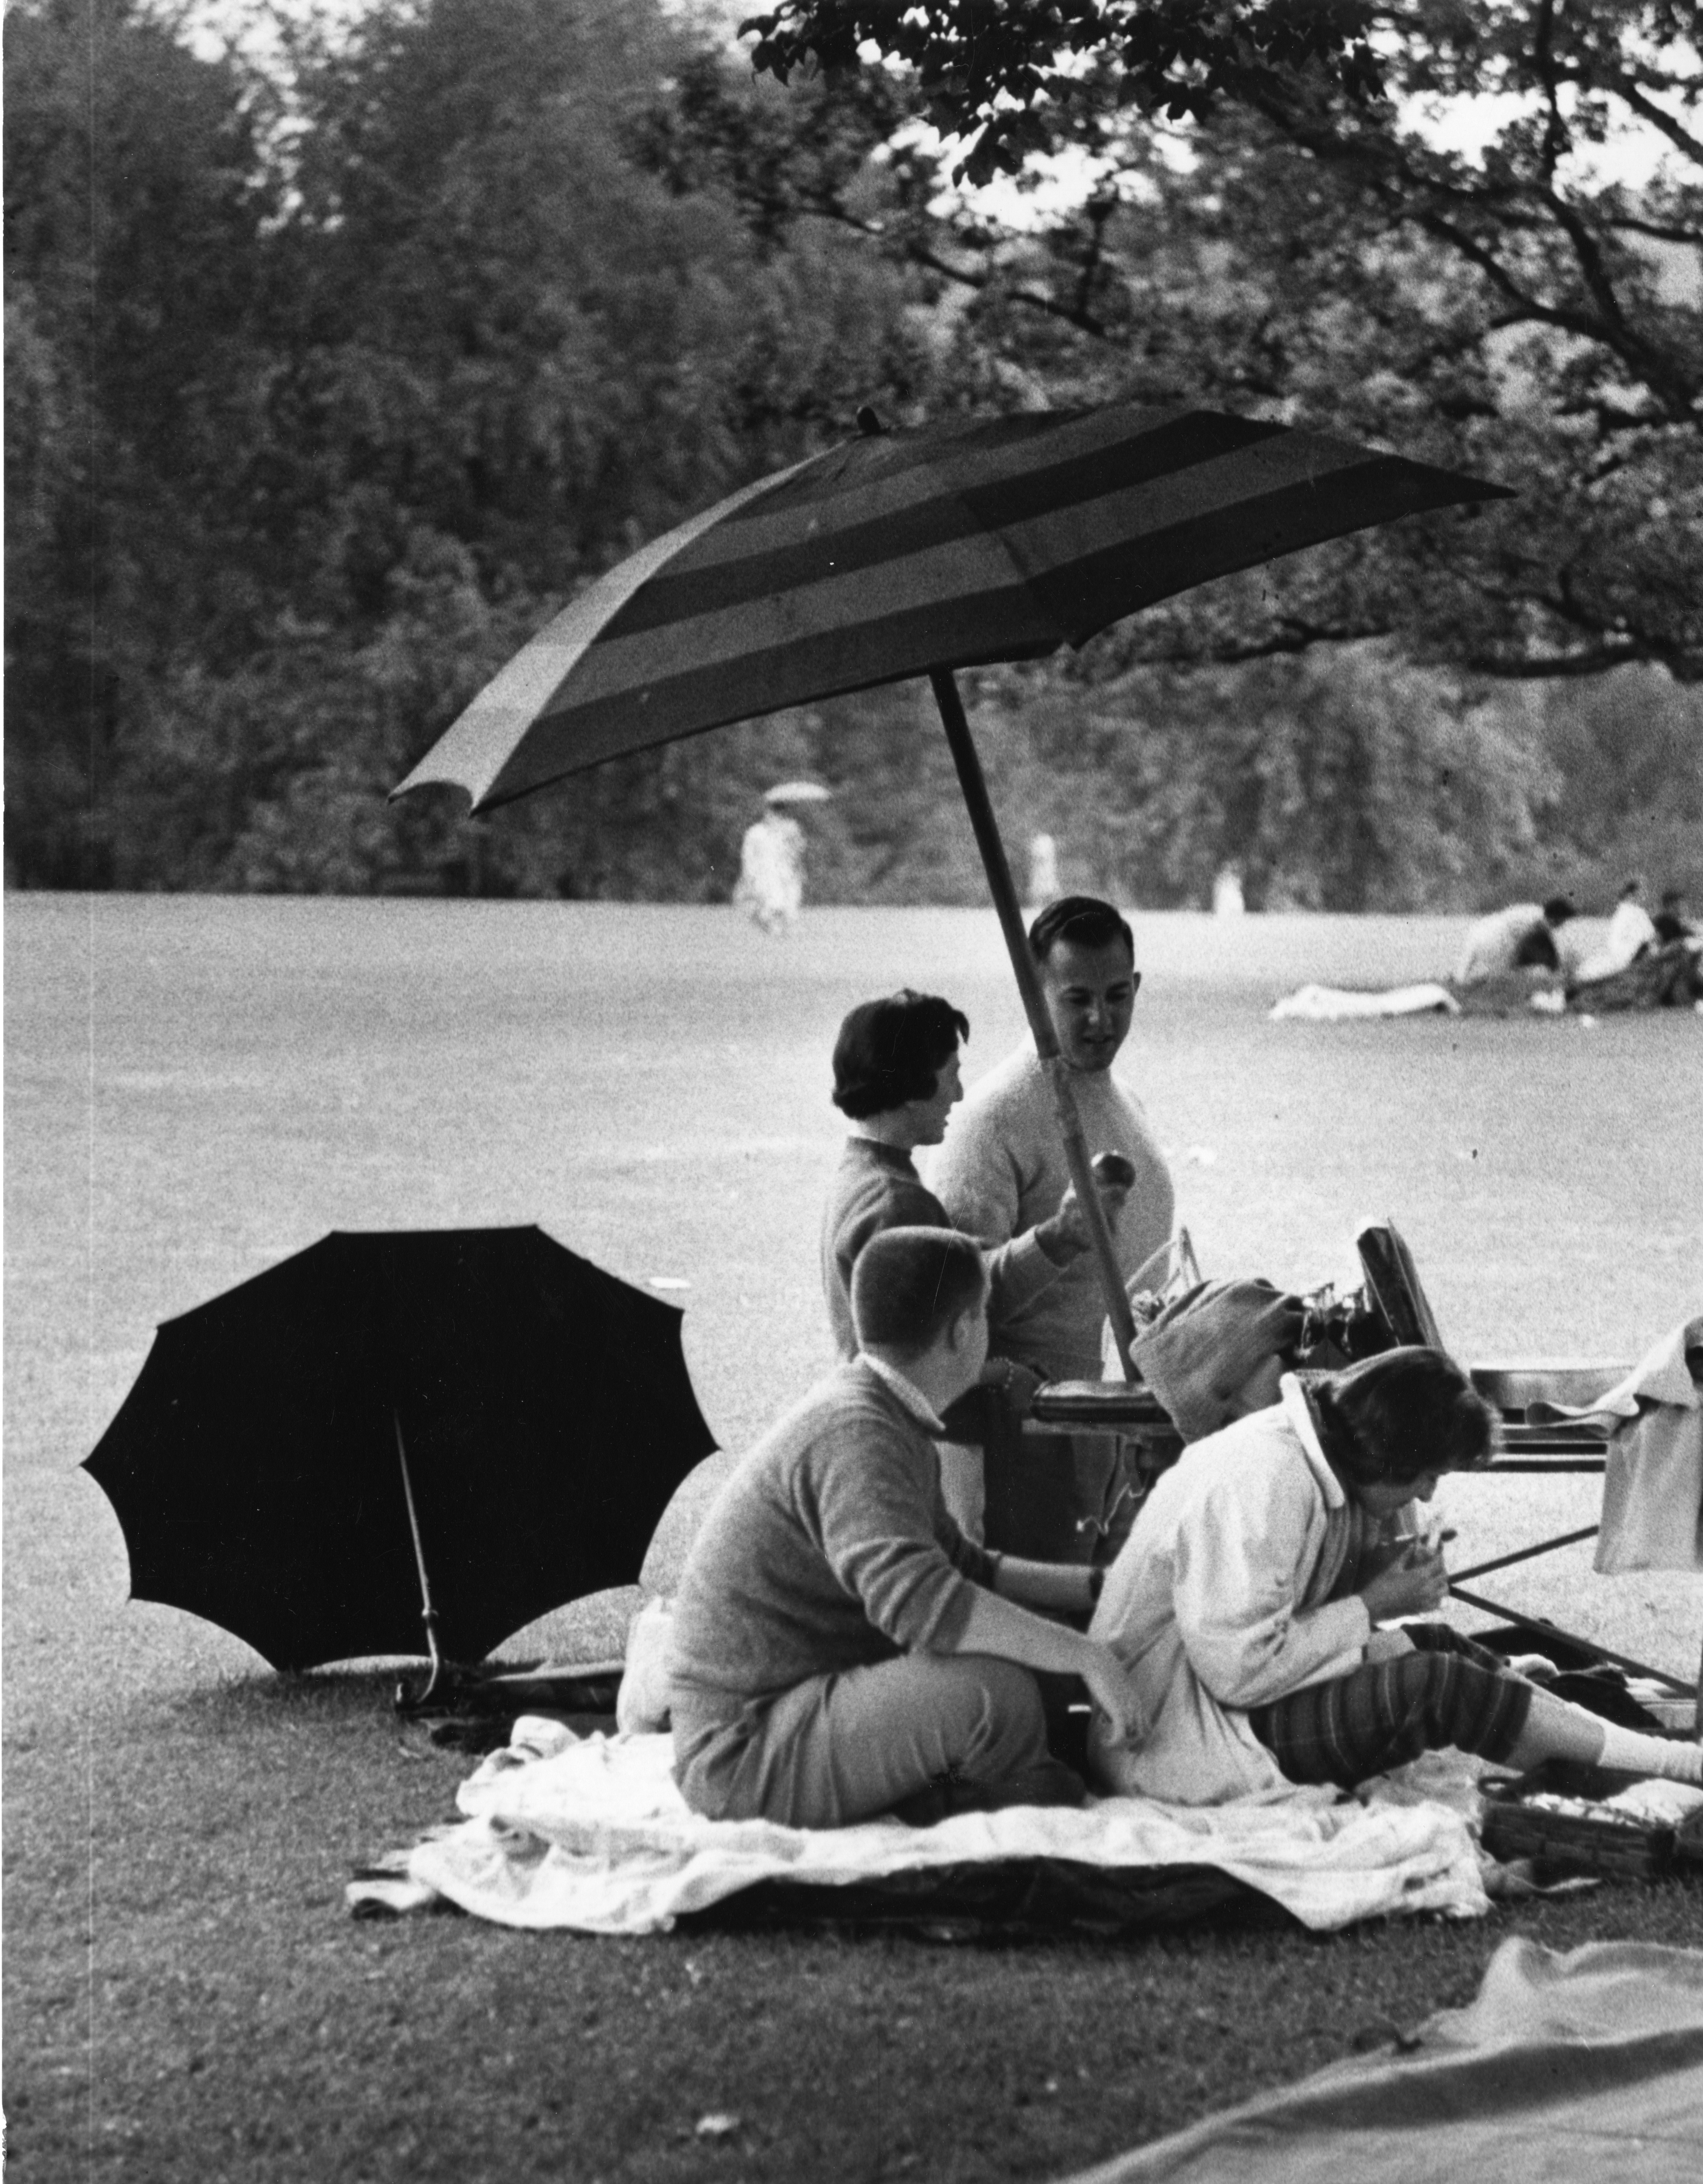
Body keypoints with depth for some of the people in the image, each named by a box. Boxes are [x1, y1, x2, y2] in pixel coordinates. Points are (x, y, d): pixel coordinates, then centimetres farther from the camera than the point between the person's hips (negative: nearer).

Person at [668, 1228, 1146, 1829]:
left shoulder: (887, 1419, 13)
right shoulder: (854, 1434, -21)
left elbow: (963, 1568, 26)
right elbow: (917, 1599, -36)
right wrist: (1086, 1655, -30)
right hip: (745, 1755, -11)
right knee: (996, 1690, -29)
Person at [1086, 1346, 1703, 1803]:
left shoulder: (1329, 1469, 4)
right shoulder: (1261, 1484, -25)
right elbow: (1241, 1670, -29)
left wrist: (1395, 1574, -7)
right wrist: (1371, 1608, -18)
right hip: (1172, 1739, -10)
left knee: (1437, 1647, 2)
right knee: (1437, 1688, -17)